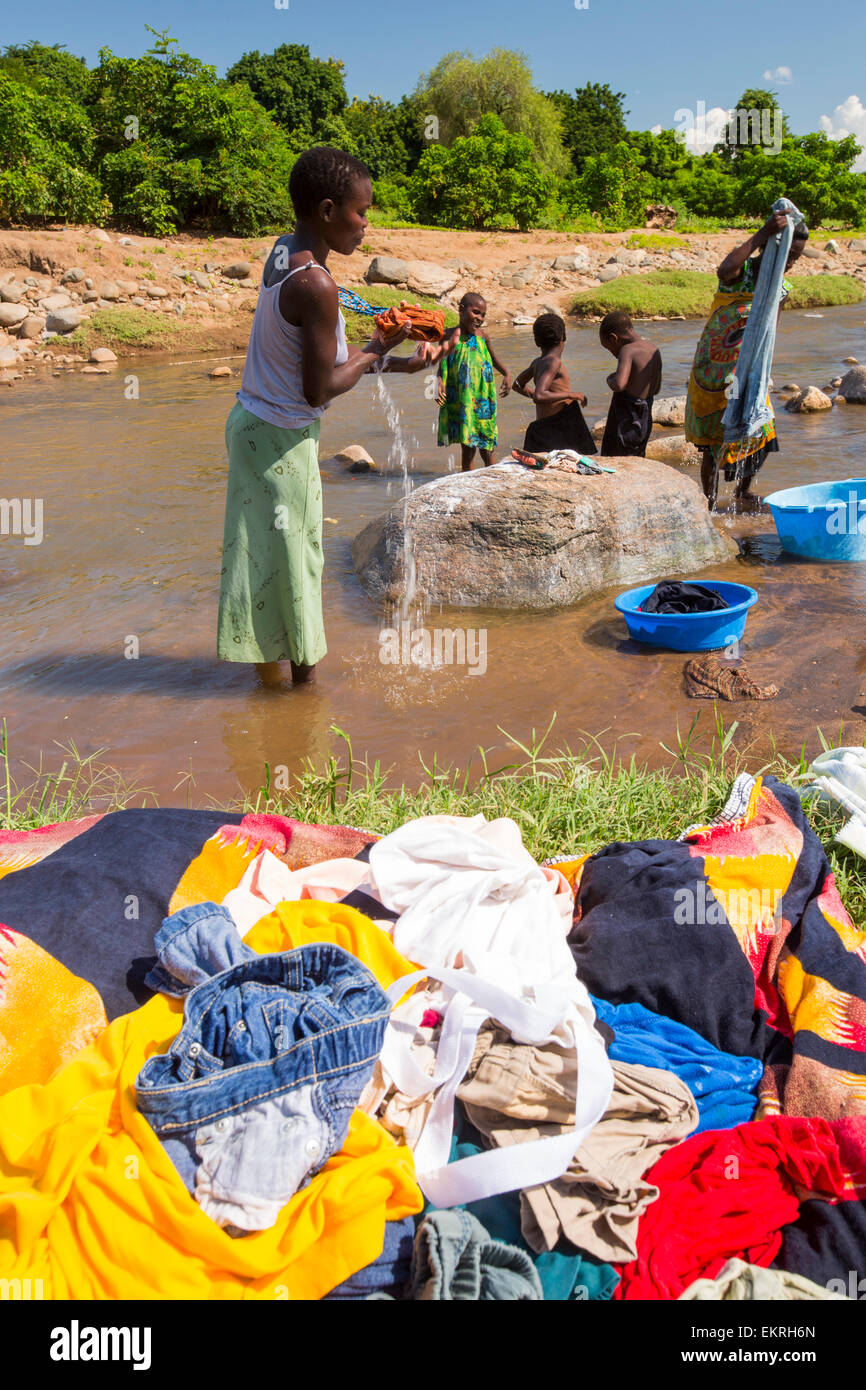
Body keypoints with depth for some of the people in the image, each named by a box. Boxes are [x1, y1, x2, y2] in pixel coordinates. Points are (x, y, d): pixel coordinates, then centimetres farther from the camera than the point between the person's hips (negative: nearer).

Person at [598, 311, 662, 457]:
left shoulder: (628, 350, -15)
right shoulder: (654, 349, 11)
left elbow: (619, 385, -31)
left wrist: (610, 378, -10)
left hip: (625, 423, -9)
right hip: (645, 422, 9)